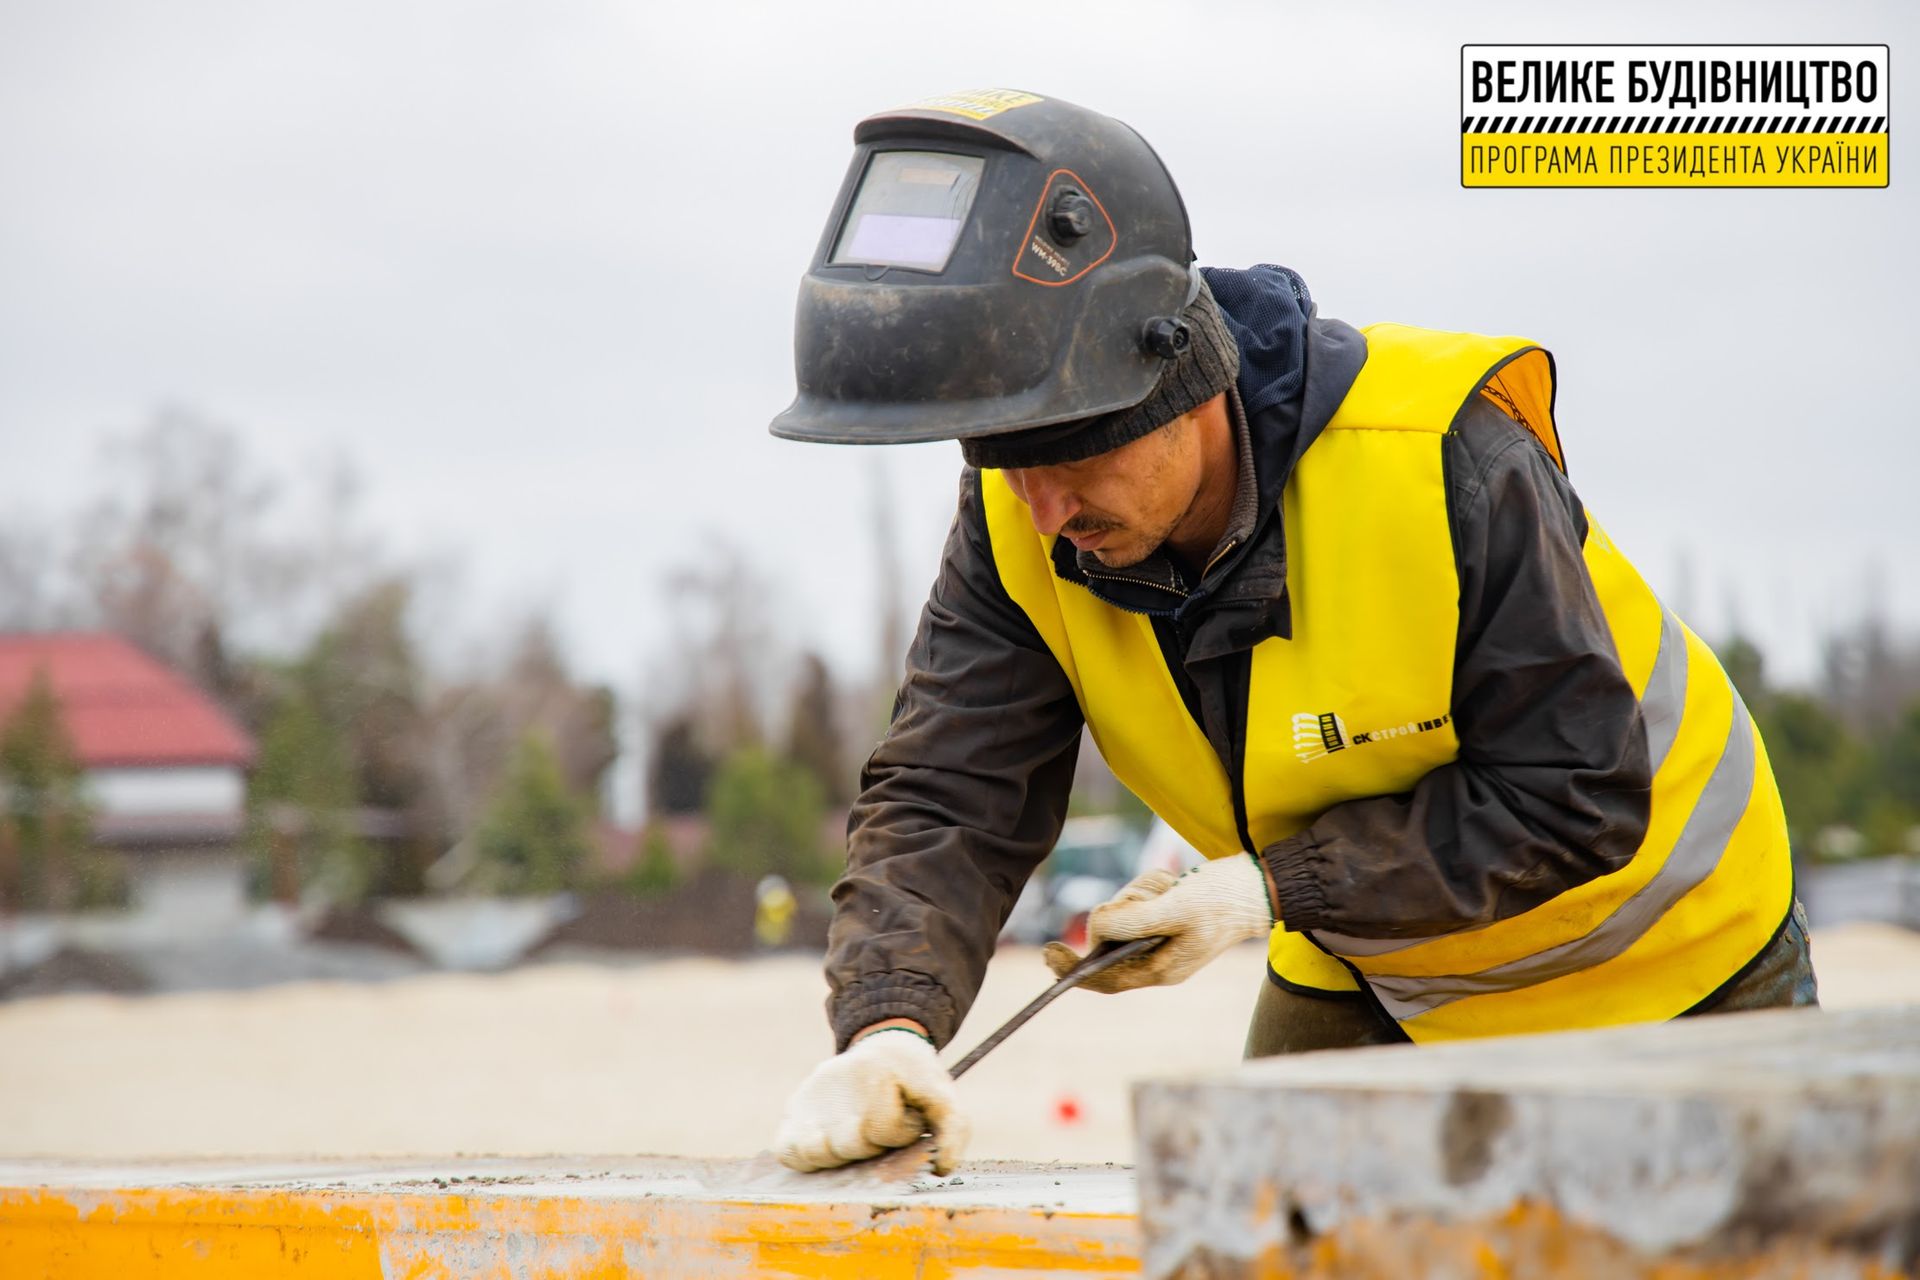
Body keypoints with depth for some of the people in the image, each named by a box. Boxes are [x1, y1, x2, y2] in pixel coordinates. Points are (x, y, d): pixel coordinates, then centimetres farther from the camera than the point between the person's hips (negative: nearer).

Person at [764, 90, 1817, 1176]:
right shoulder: (1021, 525, -20)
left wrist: (1276, 888, -33)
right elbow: (947, 802, -23)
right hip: (1361, 980, 4)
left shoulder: (1445, 456, -35)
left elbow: (1578, 797, -29)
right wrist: (889, 1025, -43)